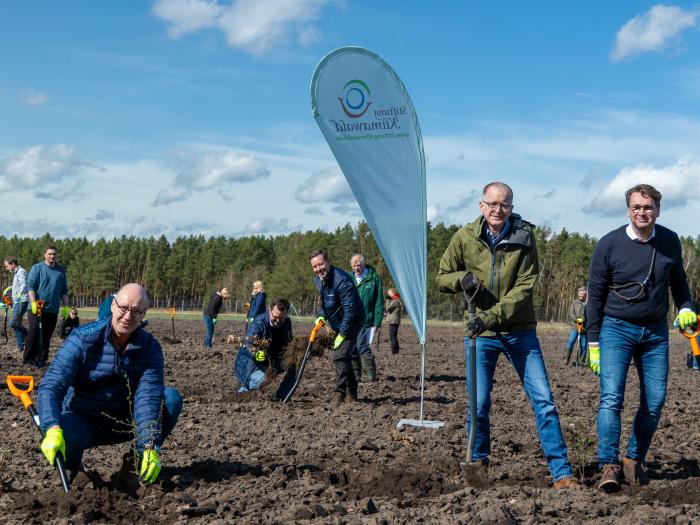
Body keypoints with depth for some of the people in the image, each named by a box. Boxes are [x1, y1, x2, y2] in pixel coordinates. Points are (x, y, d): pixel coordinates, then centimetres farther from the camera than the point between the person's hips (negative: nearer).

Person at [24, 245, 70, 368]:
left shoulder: (61, 271, 11)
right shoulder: (37, 268, 0)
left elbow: (64, 291, 16)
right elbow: (30, 286, -5)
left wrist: (66, 307, 10)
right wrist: (34, 303, -17)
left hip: (53, 309, 3)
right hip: (36, 308, -3)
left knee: (47, 335, 5)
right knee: (34, 331, -10)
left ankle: (42, 359, 12)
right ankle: (29, 357, -3)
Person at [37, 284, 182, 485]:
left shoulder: (150, 347, -10)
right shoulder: (82, 338, -17)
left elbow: (147, 396, -22)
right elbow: (51, 387, -25)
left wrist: (150, 447, -36)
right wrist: (53, 430, -44)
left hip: (123, 422, 2)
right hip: (82, 420, -2)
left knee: (171, 397, -21)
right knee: (64, 437, -37)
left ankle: (142, 460, -3)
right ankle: (71, 464, 1)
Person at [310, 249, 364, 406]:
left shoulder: (342, 281, -28)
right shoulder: (318, 280, 1)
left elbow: (350, 310, -29)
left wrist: (342, 334, -26)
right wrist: (322, 316, 0)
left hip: (352, 323, -10)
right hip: (338, 324, 10)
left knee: (340, 356, -19)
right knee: (343, 357, 16)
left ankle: (340, 394, -15)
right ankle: (352, 393, 29)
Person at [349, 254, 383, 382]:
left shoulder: (374, 278, -2)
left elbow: (379, 302, -3)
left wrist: (377, 321, -9)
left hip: (366, 320, -5)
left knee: (362, 347, -11)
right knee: (351, 349, 7)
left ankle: (370, 375, -2)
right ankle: (355, 375, 17)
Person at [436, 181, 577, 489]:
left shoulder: (524, 237, -6)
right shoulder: (465, 238, -3)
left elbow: (524, 288, -13)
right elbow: (442, 277, 6)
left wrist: (490, 317, -24)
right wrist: (462, 278, -18)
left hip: (519, 331, 0)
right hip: (480, 335, 0)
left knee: (543, 401, -1)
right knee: (479, 404, 3)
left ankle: (562, 473, 6)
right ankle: (478, 464, 26)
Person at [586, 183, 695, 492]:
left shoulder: (670, 242, 1)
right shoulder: (609, 244, -9)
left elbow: (678, 280, 19)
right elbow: (595, 295, -3)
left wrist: (685, 308, -1)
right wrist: (593, 344, -4)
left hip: (655, 331, 4)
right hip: (616, 329, -4)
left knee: (655, 401, 4)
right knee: (611, 397, -16)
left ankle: (635, 460, 19)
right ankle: (609, 466, -13)